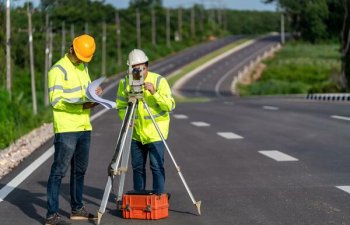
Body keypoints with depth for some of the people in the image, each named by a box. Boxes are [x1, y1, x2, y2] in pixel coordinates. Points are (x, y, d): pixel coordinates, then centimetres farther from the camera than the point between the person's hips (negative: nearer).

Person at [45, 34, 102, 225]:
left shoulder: (83, 67, 16)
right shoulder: (58, 70, -10)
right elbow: (55, 100, -17)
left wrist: (93, 93, 2)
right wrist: (82, 106, -23)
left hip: (84, 127, 8)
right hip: (66, 129, -8)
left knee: (79, 170, 15)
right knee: (59, 171, -7)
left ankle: (77, 209, 26)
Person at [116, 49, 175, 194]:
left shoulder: (159, 81, -12)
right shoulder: (125, 83, -3)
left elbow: (170, 106, -18)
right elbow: (121, 106, 8)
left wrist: (155, 93, -31)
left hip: (155, 132, -4)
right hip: (136, 132, 4)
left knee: (157, 166, -8)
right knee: (137, 166, 11)